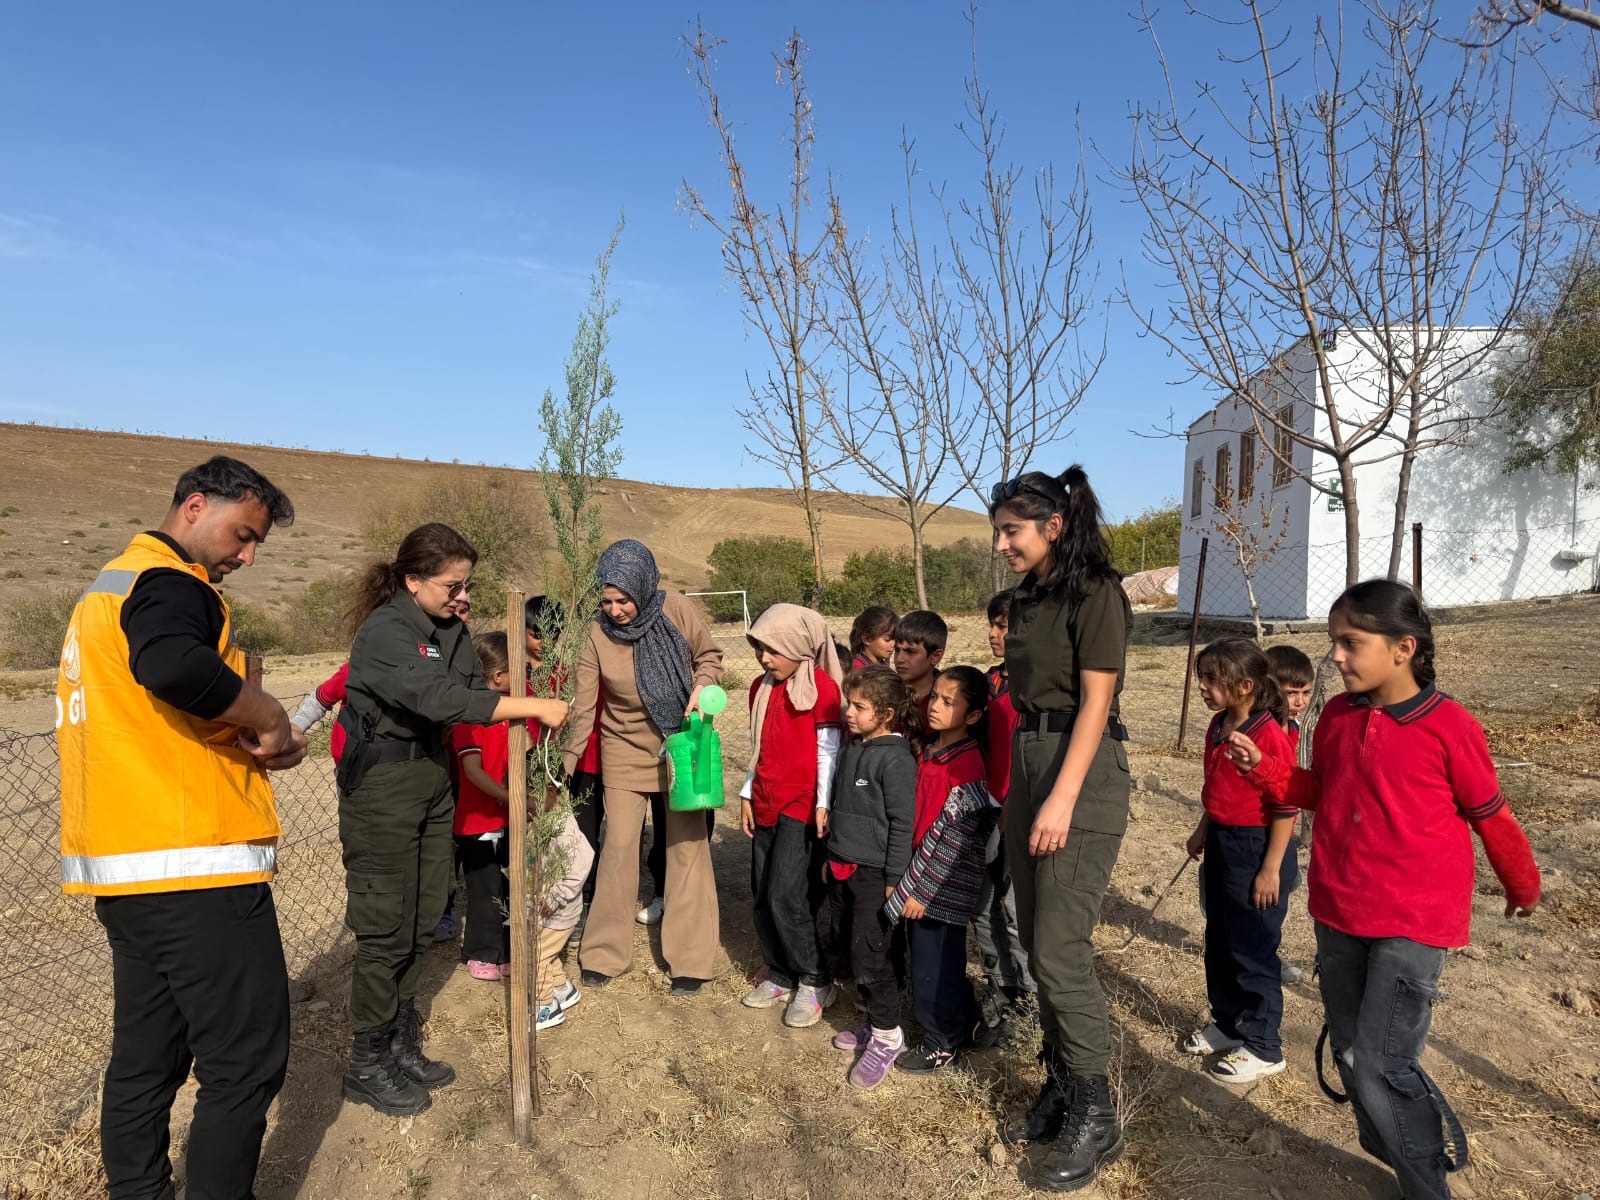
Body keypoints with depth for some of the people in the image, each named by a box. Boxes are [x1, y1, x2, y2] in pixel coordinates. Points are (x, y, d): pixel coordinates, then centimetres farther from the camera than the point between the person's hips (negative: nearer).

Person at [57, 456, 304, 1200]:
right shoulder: (168, 582, -12)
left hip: (121, 865, 10)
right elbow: (173, 665, -35)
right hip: (193, 867, -10)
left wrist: (243, 741, 8)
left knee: (146, 1057, 18)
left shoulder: (110, 583, 20)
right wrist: (269, 718, -20)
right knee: (246, 1062, -1)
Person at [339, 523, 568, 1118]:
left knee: (419, 924, 14)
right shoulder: (383, 632, -20)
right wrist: (533, 706, -32)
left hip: (433, 778, 8)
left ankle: (402, 1047, 30)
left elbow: (475, 689, 4)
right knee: (386, 929, 2)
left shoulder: (450, 627, 6)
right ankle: (367, 1066, 19)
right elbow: (438, 698, -32)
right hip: (382, 785, -8)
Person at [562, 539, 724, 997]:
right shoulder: (597, 634, -15)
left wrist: (701, 686, -20)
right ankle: (604, 953, 21)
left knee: (688, 847, 4)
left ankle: (690, 959, 17)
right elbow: (582, 708, -12)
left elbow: (709, 655, 0)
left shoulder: (676, 609, -17)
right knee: (618, 847, 3)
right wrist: (565, 768, -13)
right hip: (625, 752, 0)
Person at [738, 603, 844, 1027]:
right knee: (763, 896, 10)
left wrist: (823, 805, -12)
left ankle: (814, 982, 8)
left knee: (786, 895, -10)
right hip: (765, 804, 7)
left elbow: (828, 750, -10)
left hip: (802, 806, -7)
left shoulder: (822, 686, -10)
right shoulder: (761, 687, 11)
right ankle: (780, 975, 26)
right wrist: (746, 794, 14)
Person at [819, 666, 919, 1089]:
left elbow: (902, 823, -16)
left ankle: (887, 1036, 12)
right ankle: (875, 1019, 30)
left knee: (867, 954, -6)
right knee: (836, 942, 14)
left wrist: (894, 880, -15)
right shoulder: (852, 749, 9)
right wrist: (831, 858, 21)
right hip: (843, 868, 9)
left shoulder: (895, 759, -16)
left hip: (874, 872, -9)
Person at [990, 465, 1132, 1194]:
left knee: (1060, 950, -6)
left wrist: (1062, 799, -20)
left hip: (1082, 773, -8)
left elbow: (1095, 704, -15)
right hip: (1027, 764, 8)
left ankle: (1095, 1118, 11)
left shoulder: (1095, 593, -10)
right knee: (1037, 942, 13)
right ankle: (1062, 1086, 28)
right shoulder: (1027, 599, 13)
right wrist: (1019, 785, 13)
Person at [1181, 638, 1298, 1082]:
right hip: (1221, 843, 9)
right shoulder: (1218, 728, 5)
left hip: (1258, 849, -9)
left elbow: (1285, 807, -20)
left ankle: (1262, 1047, 20)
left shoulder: (1269, 736, -22)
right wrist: (1203, 830, 19)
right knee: (1220, 942, 19)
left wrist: (1271, 868, -19)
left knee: (1253, 951, 4)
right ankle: (1229, 1023, 37)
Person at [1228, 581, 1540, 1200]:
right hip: (1338, 913, 6)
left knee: (1381, 1066, -8)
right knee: (1348, 1052, 17)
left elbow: (1489, 816, 0)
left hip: (1414, 923, -6)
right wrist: (1264, 766, -1)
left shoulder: (1449, 727, -14)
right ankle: (1393, 1146, 41)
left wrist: (1522, 886, 14)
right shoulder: (1336, 716, 1)